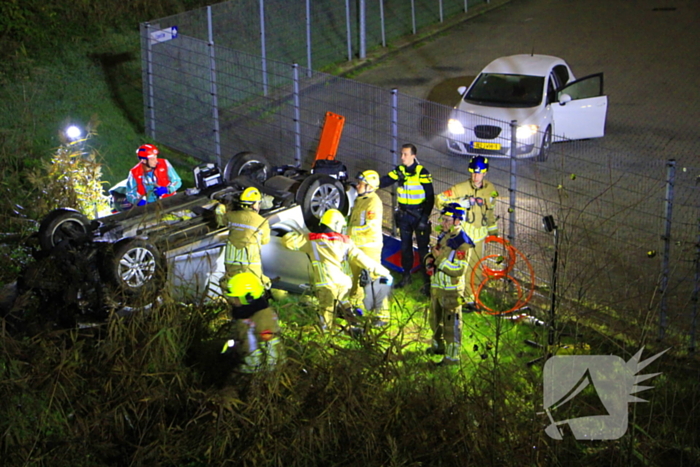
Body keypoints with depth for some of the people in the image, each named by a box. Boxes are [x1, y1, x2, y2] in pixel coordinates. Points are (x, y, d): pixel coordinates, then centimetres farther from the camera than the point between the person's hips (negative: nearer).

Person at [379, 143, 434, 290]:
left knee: (423, 247, -3)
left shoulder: (422, 173, -13)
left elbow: (430, 197, -12)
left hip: (419, 215, -6)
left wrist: (425, 217, -16)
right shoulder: (399, 171, 3)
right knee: (405, 246, 14)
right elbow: (384, 181, -4)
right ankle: (406, 276, 27)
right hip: (404, 215, 6)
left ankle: (428, 279, 4)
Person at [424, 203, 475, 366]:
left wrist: (441, 259, -25)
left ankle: (452, 356, 8)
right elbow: (434, 252, 20)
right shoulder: (444, 235, 7)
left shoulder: (463, 243, -19)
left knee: (451, 323, -1)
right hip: (437, 285, 9)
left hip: (451, 289, -9)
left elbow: (459, 270, -24)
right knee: (436, 318, 23)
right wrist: (430, 261, -2)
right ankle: (438, 346, 41)